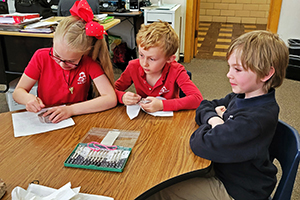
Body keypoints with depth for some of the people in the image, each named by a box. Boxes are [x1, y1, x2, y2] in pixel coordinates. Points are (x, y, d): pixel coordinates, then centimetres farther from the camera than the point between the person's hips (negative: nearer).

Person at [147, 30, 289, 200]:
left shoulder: (255, 119, -33)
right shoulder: (242, 96, -3)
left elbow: (201, 145, -34)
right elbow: (204, 107, 8)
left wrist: (215, 122, -13)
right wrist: (213, 118, -15)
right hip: (223, 168, 8)